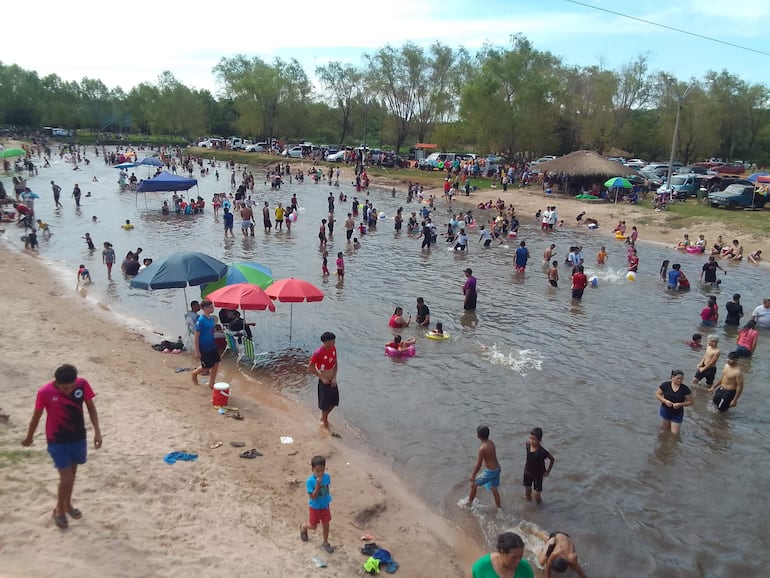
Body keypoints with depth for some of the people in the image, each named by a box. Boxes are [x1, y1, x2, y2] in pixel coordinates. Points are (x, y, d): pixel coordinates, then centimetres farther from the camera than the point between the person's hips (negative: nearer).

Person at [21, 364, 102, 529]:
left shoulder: (82, 385, -17)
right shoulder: (45, 392, -22)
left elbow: (91, 407, -3)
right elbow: (36, 416, -5)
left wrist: (97, 431, -10)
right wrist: (29, 437, 10)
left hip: (78, 438, 3)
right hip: (57, 441, -3)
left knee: (72, 473, 20)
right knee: (66, 478, -4)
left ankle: (67, 504, 43)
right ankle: (59, 509, 23)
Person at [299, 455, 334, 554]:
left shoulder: (327, 477, -15)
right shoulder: (310, 481, -28)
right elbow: (313, 497, -28)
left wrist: (327, 500, 9)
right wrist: (318, 485, -39)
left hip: (325, 506, 3)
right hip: (314, 507, -3)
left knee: (326, 524, 14)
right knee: (313, 526, 14)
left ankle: (325, 543, 35)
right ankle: (303, 527, 47)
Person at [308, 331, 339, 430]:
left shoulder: (333, 349, -6)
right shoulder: (318, 353, -26)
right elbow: (310, 367, -16)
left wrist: (334, 377, -5)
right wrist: (322, 378, -16)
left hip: (332, 381, 7)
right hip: (324, 382, -7)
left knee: (334, 401, 20)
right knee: (325, 404, 9)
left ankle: (323, 417, 45)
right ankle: (325, 423, 30)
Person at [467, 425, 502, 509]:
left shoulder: (482, 448, -26)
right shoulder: (491, 442, -1)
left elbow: (478, 465, -20)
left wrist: (473, 477, -8)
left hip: (490, 472, -7)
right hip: (497, 469, 7)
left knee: (474, 484, 12)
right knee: (494, 489, 24)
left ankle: (469, 503, 27)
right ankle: (499, 506, 37)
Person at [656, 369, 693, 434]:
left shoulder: (685, 389, -13)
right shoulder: (665, 385, -12)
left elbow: (690, 402, -6)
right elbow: (657, 395, -4)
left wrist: (680, 404, -23)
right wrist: (665, 401, -21)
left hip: (677, 413, 0)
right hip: (665, 411, 1)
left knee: (675, 433, 3)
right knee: (666, 428, 18)